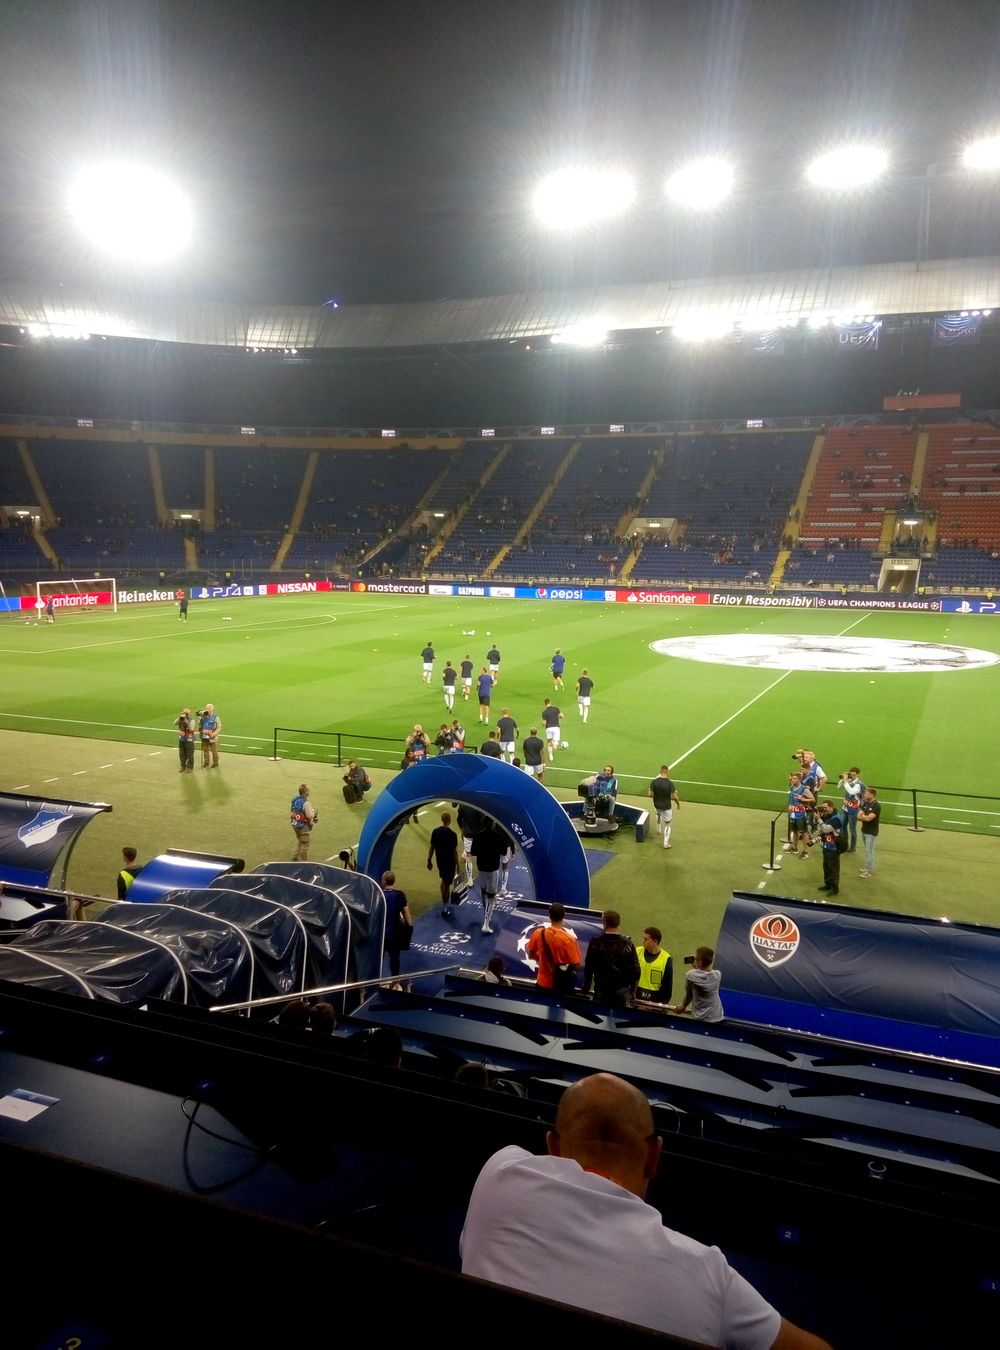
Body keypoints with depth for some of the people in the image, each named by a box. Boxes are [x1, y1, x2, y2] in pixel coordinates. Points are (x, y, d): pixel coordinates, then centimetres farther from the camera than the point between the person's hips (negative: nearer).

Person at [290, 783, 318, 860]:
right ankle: (301, 861, 13)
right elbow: (310, 816, -28)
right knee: (304, 845, 6)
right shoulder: (306, 802, -25)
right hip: (304, 826, -8)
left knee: (298, 842, 25)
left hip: (295, 824, 8)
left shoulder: (294, 800, 1)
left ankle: (294, 858, 32)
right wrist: (314, 811, -7)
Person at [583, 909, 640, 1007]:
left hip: (601, 991, -1)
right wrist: (632, 992, 10)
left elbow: (588, 969, -2)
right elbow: (636, 972, -3)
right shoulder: (628, 944, -5)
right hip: (622, 991, 1)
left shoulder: (596, 943, -8)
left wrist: (586, 989, 12)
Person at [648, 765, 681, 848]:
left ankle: (658, 829, 49)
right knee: (667, 824, 15)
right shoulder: (670, 783, -21)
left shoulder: (654, 781, -14)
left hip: (657, 805, 3)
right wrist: (678, 804, -2)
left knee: (658, 813, 40)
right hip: (667, 806, -3)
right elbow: (675, 796, -21)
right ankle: (666, 843, 19)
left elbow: (649, 794, -10)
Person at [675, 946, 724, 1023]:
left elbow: (689, 994, 1)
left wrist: (683, 1006, 19)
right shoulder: (717, 975, -10)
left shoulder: (691, 975, -16)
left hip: (700, 1019, -2)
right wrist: (697, 968, 14)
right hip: (717, 1019, 3)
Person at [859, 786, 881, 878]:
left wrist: (863, 815, -6)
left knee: (869, 851, -3)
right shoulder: (866, 803, 6)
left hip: (871, 832, -8)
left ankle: (870, 870, 4)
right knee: (867, 850, 16)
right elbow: (859, 815, 1)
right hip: (864, 830, 8)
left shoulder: (876, 806, -19)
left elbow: (868, 818, -25)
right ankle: (867, 867, 26)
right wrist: (865, 816, -18)